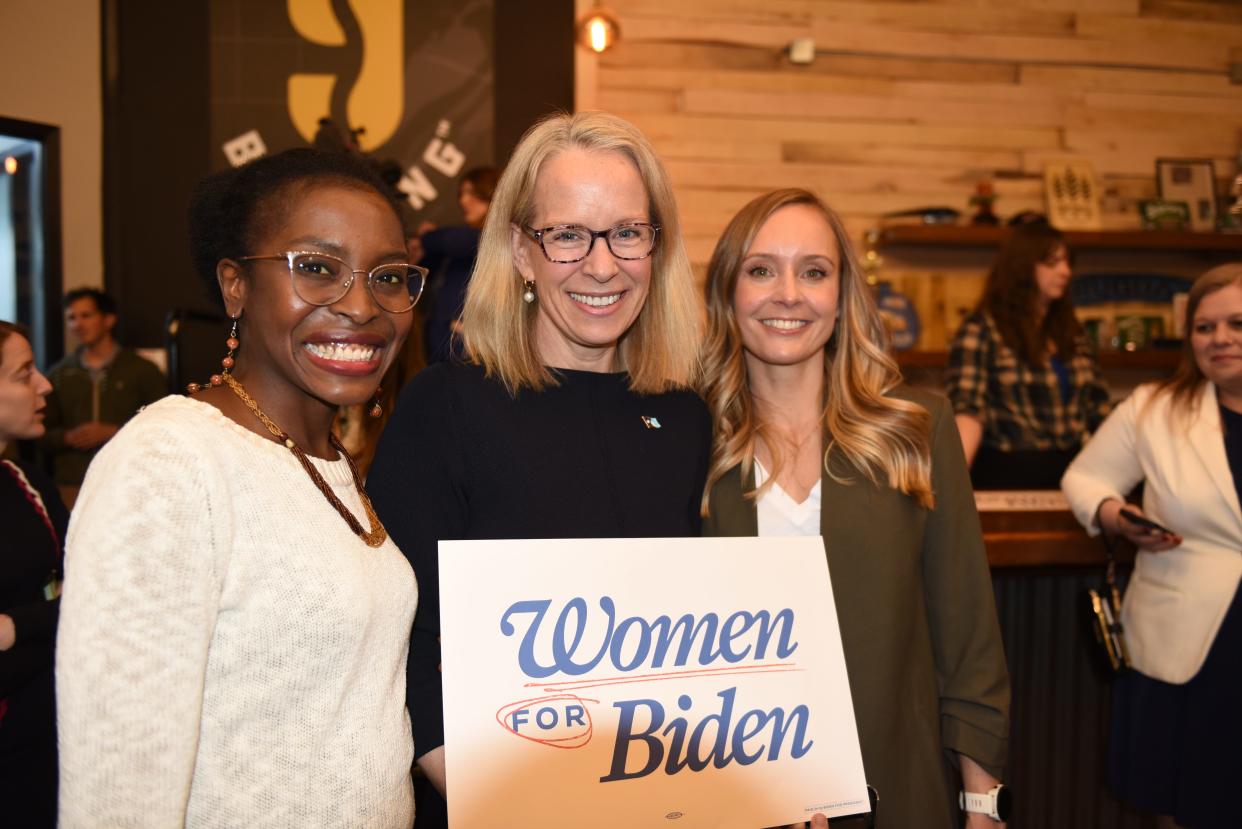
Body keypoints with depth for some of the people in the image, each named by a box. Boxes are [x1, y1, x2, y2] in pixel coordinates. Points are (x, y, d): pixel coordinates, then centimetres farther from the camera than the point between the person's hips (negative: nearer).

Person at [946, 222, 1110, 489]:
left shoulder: (1071, 331, 15)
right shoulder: (981, 331, -5)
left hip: (1068, 474, 6)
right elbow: (967, 409, -15)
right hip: (1006, 476, -5)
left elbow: (1098, 406, 19)